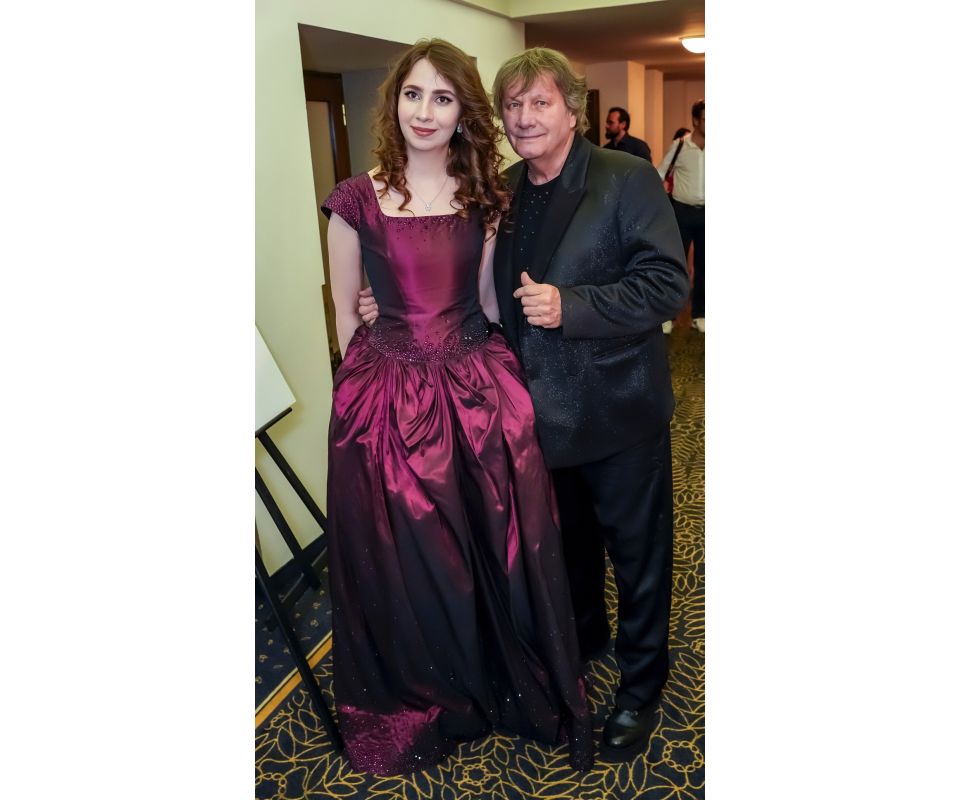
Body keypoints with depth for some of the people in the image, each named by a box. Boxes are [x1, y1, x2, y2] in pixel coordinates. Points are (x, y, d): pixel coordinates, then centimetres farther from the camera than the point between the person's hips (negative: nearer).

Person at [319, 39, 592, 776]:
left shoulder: (486, 198, 5)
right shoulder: (357, 200, -3)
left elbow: (487, 302, 9)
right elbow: (347, 314, 5)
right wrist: (378, 379, 8)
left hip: (481, 390, 2)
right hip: (391, 400, -1)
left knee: (503, 550, 11)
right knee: (406, 561, 13)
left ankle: (512, 683, 39)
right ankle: (423, 697, 41)